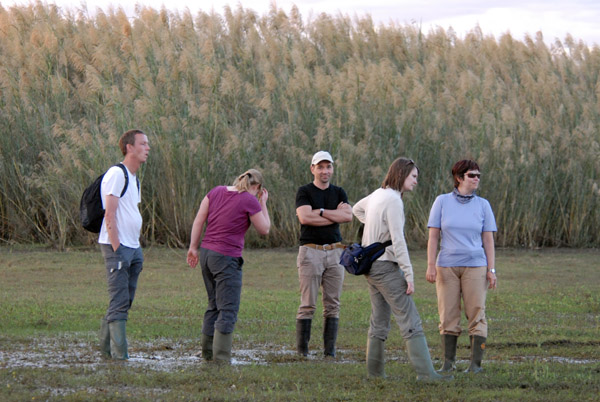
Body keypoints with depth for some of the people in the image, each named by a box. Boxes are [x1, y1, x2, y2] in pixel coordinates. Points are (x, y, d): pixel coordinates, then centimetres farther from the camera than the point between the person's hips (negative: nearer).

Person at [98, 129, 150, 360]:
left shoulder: (134, 178, 18)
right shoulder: (116, 174, -11)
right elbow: (109, 215, -16)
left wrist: (136, 248, 15)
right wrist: (116, 249, -19)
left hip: (132, 248, 9)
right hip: (117, 247, -9)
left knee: (124, 303, 11)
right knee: (119, 303, -10)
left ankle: (106, 348, 19)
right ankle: (119, 355, -11)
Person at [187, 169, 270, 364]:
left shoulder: (216, 192, 8)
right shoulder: (250, 201, -9)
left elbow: (198, 220, 6)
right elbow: (264, 229, 1)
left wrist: (193, 247, 10)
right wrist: (263, 204, 10)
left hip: (206, 253, 7)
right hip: (227, 258, -7)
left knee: (214, 305, 19)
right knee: (228, 309, -4)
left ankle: (207, 353, 24)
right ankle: (221, 358, -9)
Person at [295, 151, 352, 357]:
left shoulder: (339, 193, 14)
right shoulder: (305, 192, 2)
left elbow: (348, 216, -3)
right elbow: (304, 217, -15)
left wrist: (320, 212, -9)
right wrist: (336, 215, -8)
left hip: (335, 251, 4)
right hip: (311, 250, -4)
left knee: (332, 304, 2)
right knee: (307, 304, -6)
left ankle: (329, 349, 5)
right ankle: (302, 349, -2)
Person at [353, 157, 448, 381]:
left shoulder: (378, 194, 11)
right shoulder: (393, 201, -17)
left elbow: (357, 209, 33)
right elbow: (397, 241, -21)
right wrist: (409, 275, -19)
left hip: (371, 266, 9)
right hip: (386, 266, -9)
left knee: (380, 320, 13)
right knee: (410, 320, -11)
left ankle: (374, 371, 15)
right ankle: (425, 372, -15)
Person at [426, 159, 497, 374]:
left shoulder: (482, 205, 6)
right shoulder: (442, 202, 3)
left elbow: (488, 240, 6)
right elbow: (433, 236, 3)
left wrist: (491, 270, 0)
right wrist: (430, 266, -5)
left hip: (475, 266, 0)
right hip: (447, 266, 0)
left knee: (477, 314, -5)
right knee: (448, 315, 1)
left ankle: (476, 363, -3)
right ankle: (448, 362, 9)